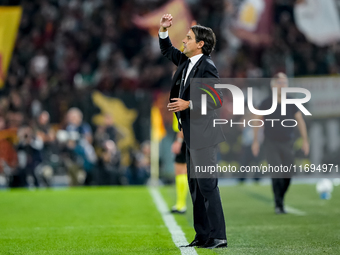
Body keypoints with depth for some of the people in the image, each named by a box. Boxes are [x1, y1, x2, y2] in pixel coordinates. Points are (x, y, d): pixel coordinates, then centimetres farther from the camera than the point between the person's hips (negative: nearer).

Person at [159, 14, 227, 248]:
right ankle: (203, 235, 18)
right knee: (195, 185, 12)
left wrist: (189, 104, -23)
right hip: (192, 134, 10)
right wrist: (164, 30, 14)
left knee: (207, 185, -9)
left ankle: (218, 237, -6)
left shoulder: (207, 67, -16)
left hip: (203, 134, -10)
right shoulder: (186, 61, 11)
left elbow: (217, 100, -21)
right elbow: (167, 51, 29)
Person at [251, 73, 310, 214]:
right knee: (277, 173, -15)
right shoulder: (266, 103, -5)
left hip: (287, 144, 3)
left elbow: (300, 121, 7)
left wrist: (305, 140, 1)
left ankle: (280, 200, 23)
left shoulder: (291, 104, 0)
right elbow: (257, 120, 5)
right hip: (271, 144, -3)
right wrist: (255, 141, 5)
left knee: (287, 176, 1)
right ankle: (278, 205, -11)